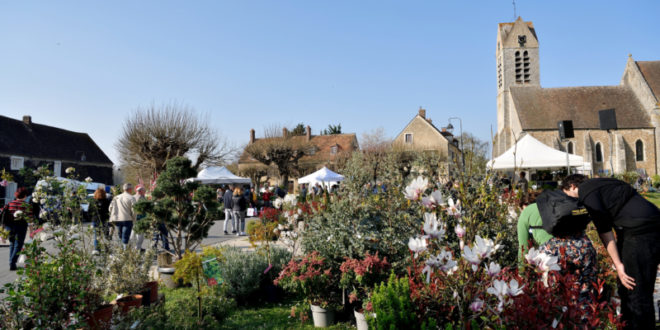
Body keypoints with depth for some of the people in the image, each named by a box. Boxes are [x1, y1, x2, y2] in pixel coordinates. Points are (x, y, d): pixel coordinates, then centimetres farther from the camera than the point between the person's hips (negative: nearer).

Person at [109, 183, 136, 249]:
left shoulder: (116, 197, 12)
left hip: (117, 219, 5)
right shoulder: (131, 198, -6)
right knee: (125, 236, -3)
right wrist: (134, 219, 3)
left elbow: (110, 208, 11)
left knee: (120, 235, 17)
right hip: (127, 219, -5)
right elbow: (133, 210, -10)